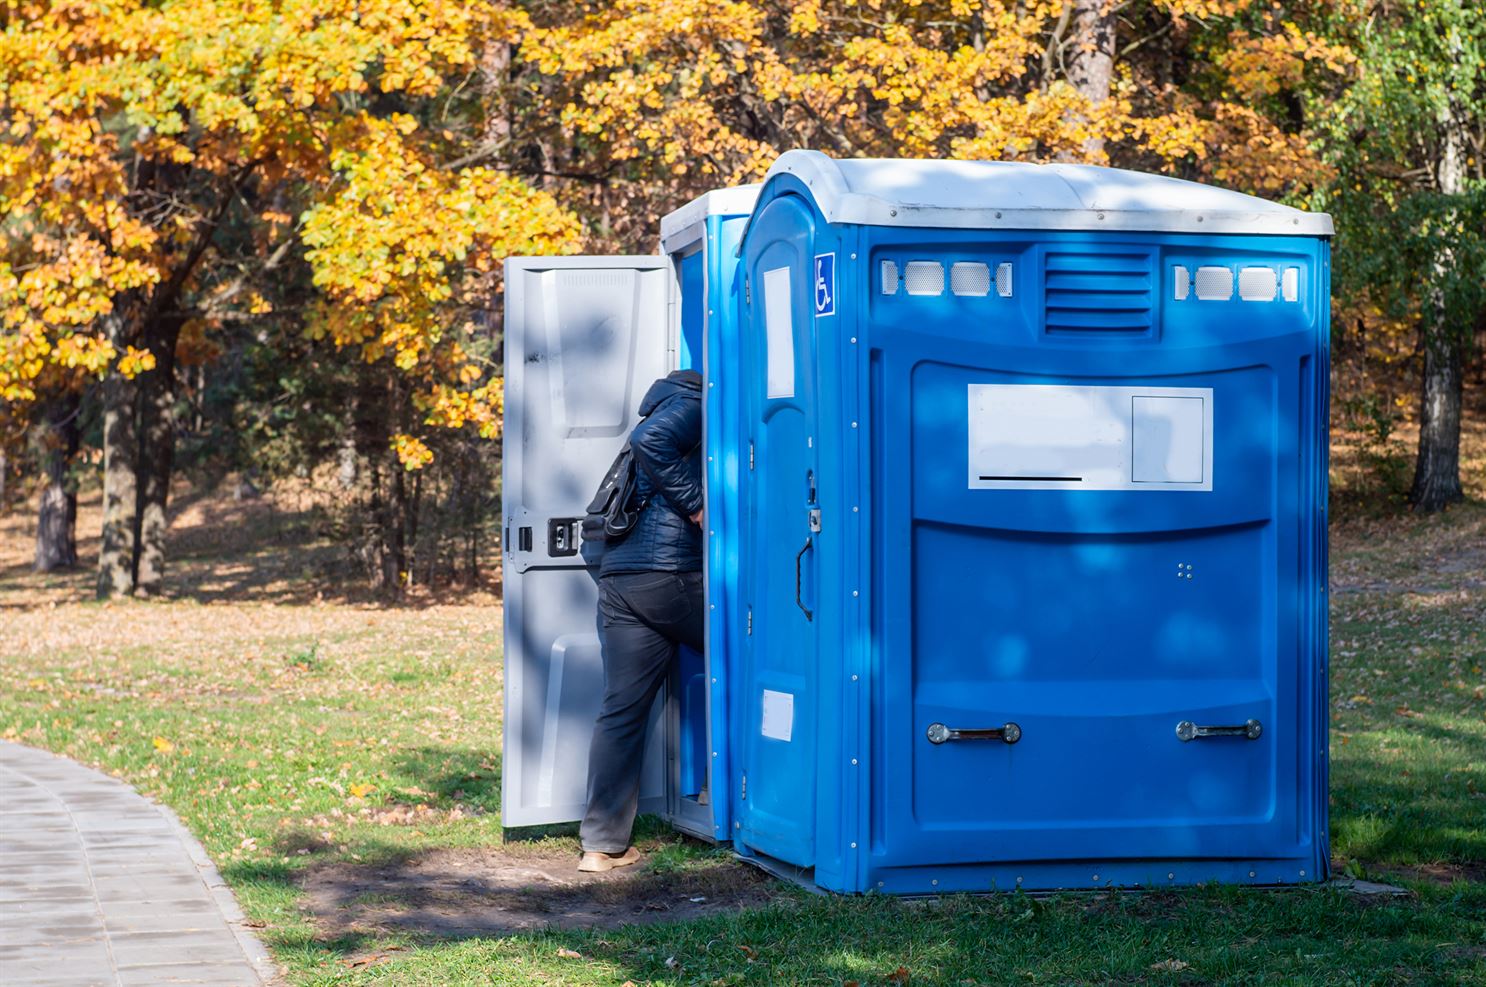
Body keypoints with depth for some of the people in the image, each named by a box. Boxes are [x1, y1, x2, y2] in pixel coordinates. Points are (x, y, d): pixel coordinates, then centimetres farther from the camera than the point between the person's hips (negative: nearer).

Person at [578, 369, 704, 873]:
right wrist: (696, 505, -13)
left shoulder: (672, 408, 29)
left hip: (617, 580, 8)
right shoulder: (694, 405, 0)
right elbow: (650, 440, -16)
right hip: (673, 572, -8)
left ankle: (602, 844, 0)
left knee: (620, 710, 3)